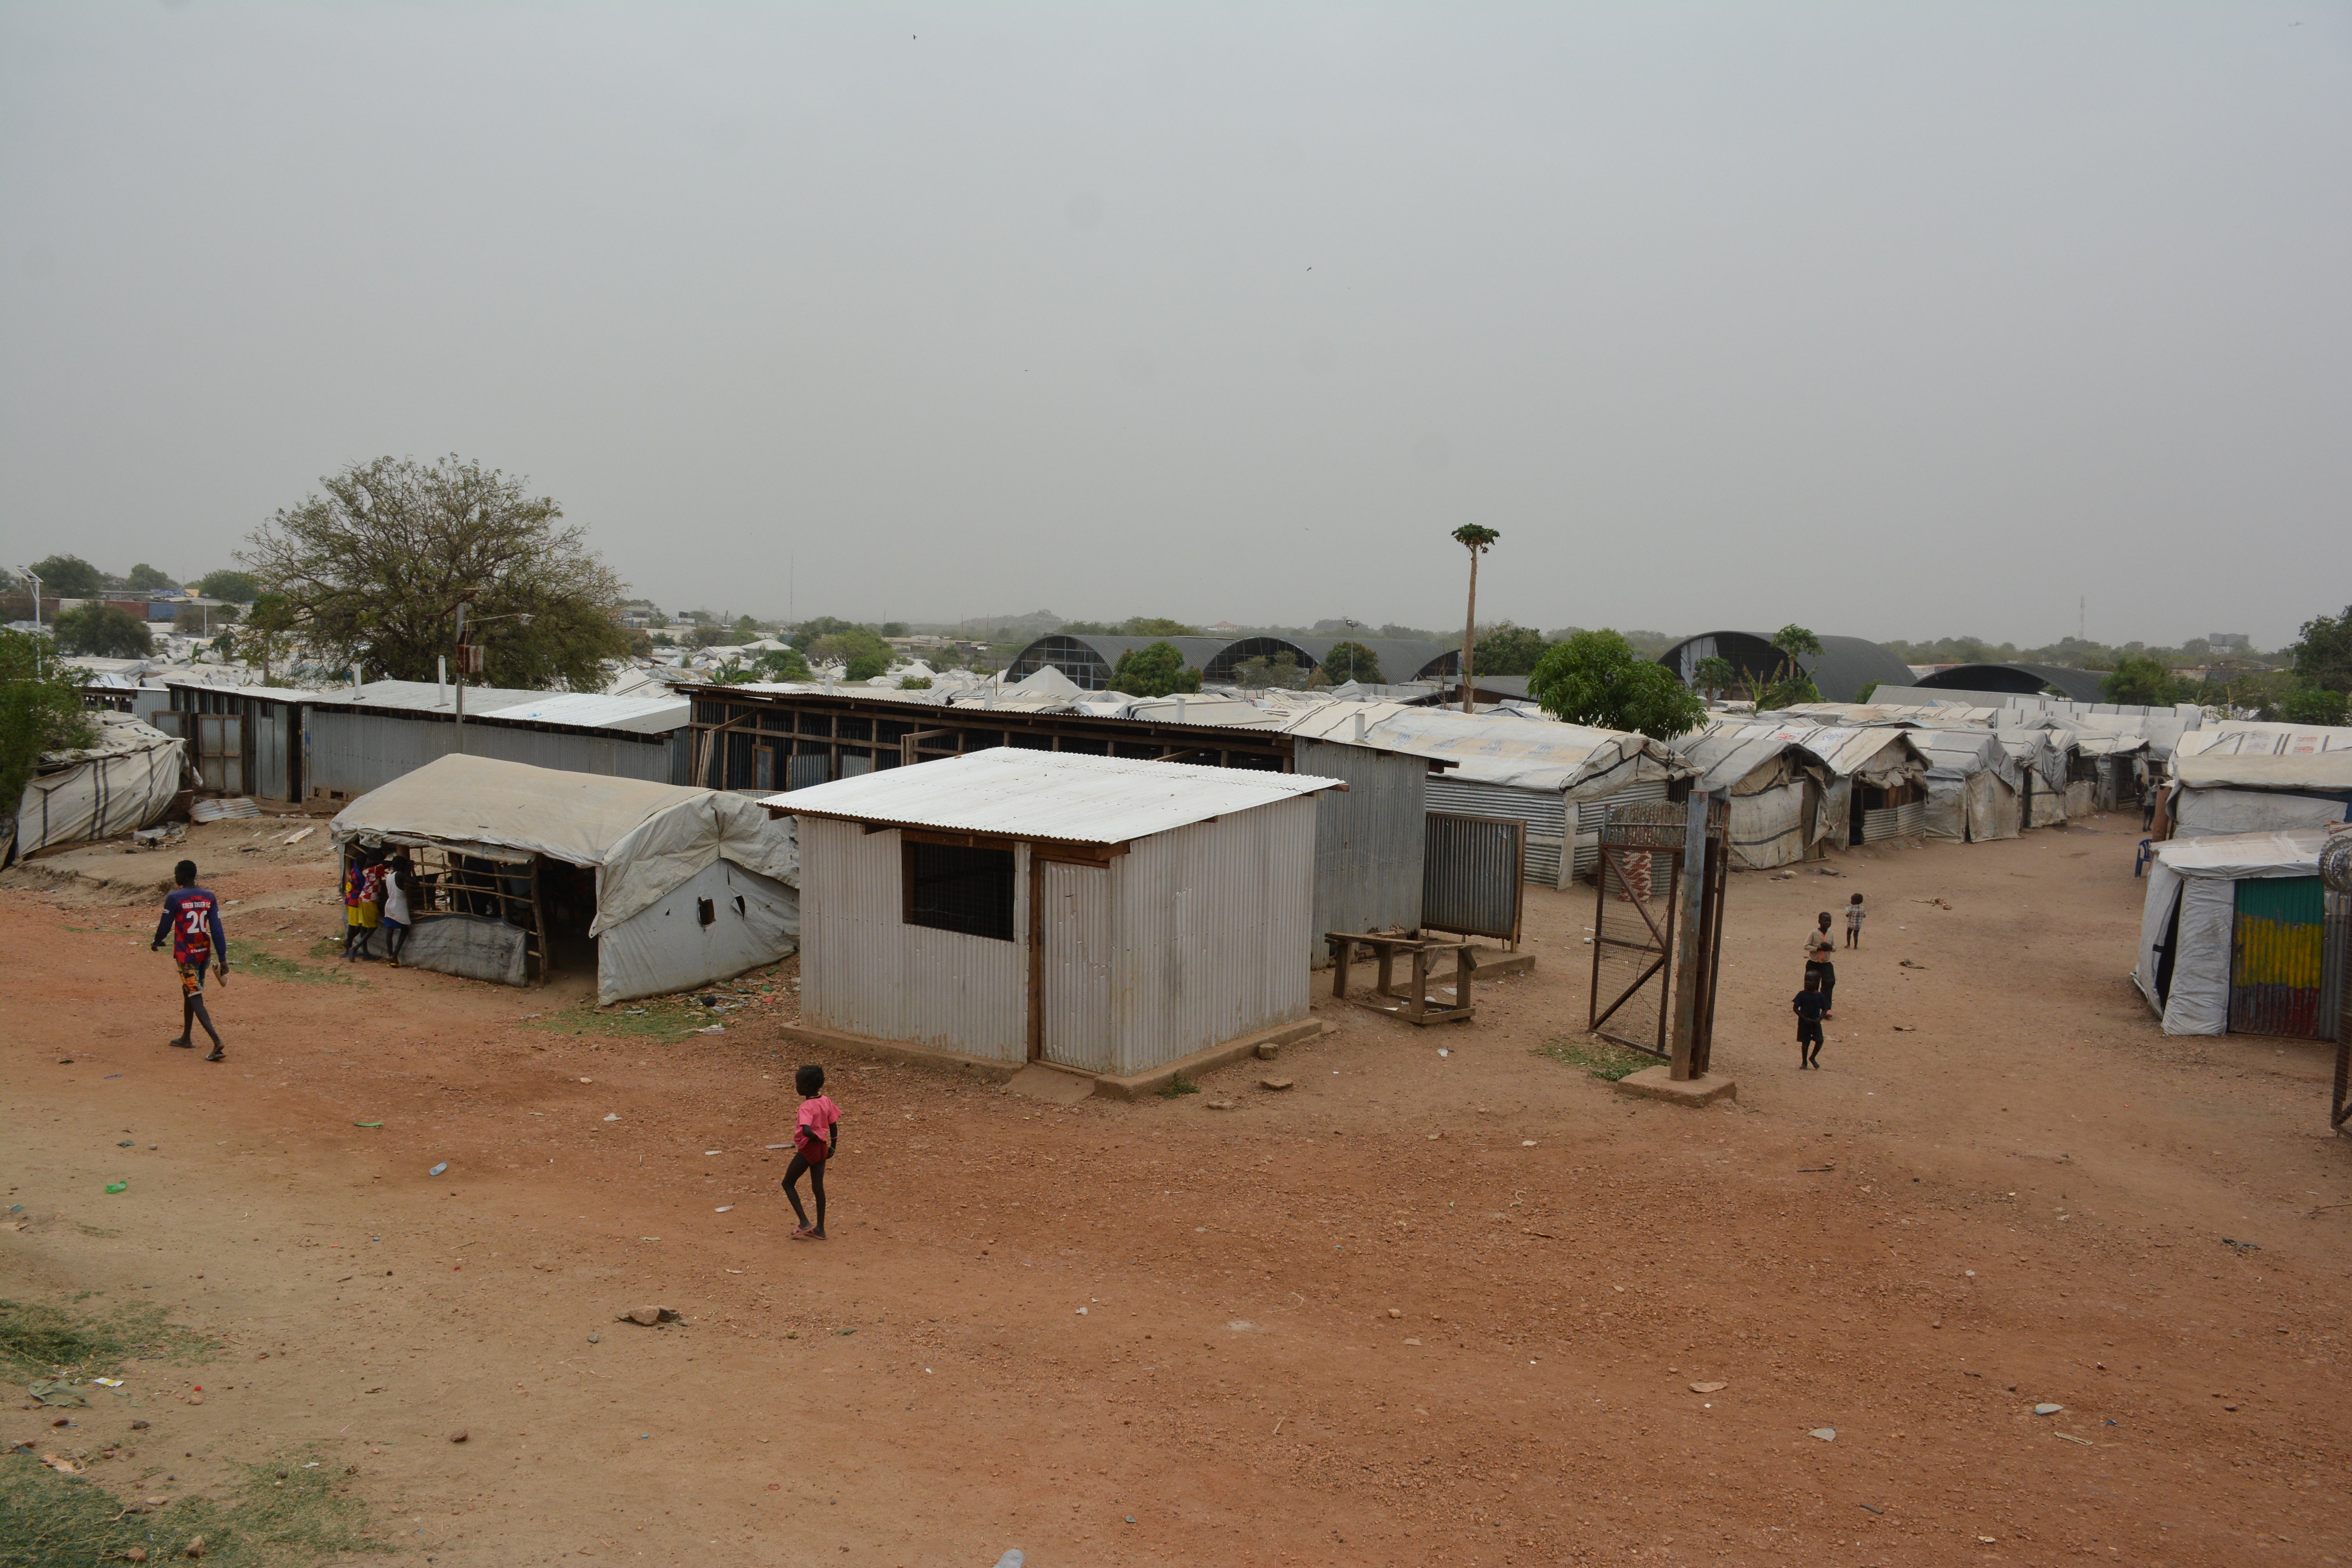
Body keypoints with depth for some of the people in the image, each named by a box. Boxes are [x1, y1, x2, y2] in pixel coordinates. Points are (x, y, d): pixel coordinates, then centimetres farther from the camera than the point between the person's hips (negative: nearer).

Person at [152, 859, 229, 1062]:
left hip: (185, 954, -6)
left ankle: (217, 1041, -24)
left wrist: (156, 943, 17)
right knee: (189, 992, 24)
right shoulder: (209, 897, 2)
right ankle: (186, 1038, 35)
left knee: (195, 997, -9)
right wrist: (222, 959, -2)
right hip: (205, 952, 6)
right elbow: (217, 930, -2)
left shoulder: (174, 898, -12)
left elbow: (165, 925, -5)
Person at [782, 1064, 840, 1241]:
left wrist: (816, 1137, -16)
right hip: (822, 1148, 7)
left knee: (788, 1183, 9)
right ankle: (820, 1229, 18)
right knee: (818, 1187, 14)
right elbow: (834, 1125, 9)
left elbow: (807, 1130, -36)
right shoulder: (826, 1101, 2)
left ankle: (804, 1223, 2)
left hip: (808, 1148, -7)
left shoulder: (807, 1107, -21)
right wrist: (833, 1146, 18)